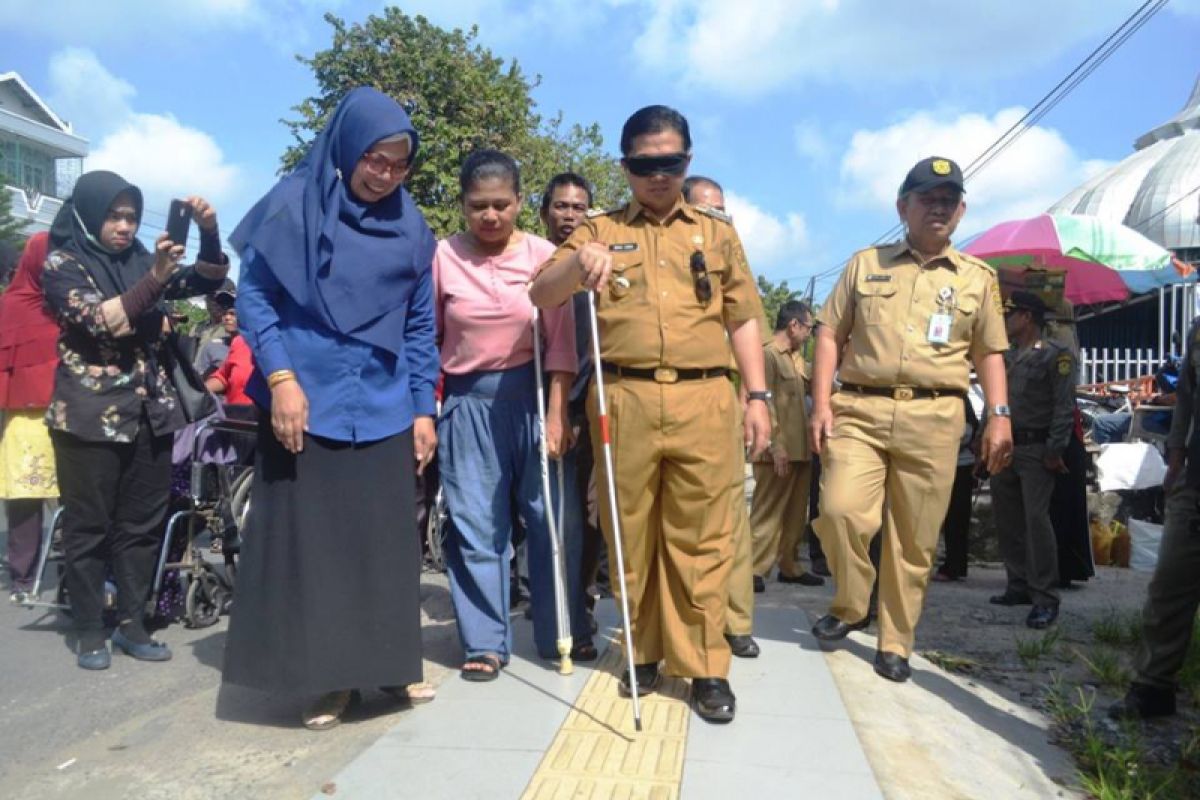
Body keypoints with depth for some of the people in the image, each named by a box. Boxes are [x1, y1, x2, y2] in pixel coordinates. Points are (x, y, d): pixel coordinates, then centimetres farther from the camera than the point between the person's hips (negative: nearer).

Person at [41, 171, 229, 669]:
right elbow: (101, 319, -16)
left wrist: (209, 232, -12)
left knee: (143, 524, 8)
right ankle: (90, 631, 14)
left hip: (151, 414, 5)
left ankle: (131, 624, 19)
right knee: (89, 528, 3)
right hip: (90, 416, -4)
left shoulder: (140, 260, 12)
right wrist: (155, 278, -26)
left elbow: (209, 280, 5)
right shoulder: (62, 264, -1)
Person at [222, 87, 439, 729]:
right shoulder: (294, 203, -2)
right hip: (305, 400, -3)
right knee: (309, 538, 2)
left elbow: (419, 325, 11)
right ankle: (326, 676, 15)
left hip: (384, 407, 3)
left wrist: (424, 408, 7)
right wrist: (280, 377, -15)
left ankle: (390, 664, 22)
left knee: (387, 538, 7)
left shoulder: (410, 226, 8)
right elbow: (253, 294, -3)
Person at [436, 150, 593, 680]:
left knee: (553, 517, 6)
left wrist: (556, 413, -8)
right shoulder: (442, 257, -2)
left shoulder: (544, 256, -2)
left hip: (531, 395, 0)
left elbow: (560, 340, -3)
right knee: (476, 526, 5)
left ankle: (563, 632, 23)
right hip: (468, 401, 0)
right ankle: (485, 641, 18)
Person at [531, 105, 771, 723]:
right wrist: (578, 260, -21)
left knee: (700, 537, 1)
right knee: (631, 534, 7)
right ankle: (645, 651, 23)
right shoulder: (599, 230, 13)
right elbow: (541, 296, 0)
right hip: (624, 401, 0)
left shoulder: (717, 233, 17)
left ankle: (705, 666, 10)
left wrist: (757, 397, 5)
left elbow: (743, 321, 15)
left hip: (702, 402, 0)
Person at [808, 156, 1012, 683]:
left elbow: (989, 353, 15)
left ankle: (895, 643, 19)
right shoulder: (865, 264, 12)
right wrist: (821, 403, -3)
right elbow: (829, 336, 8)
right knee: (841, 511, -17)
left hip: (933, 419, 1)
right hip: (859, 410, 0)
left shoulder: (977, 278, 15)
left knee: (915, 539, 3)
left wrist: (999, 414, 1)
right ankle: (850, 606, 10)